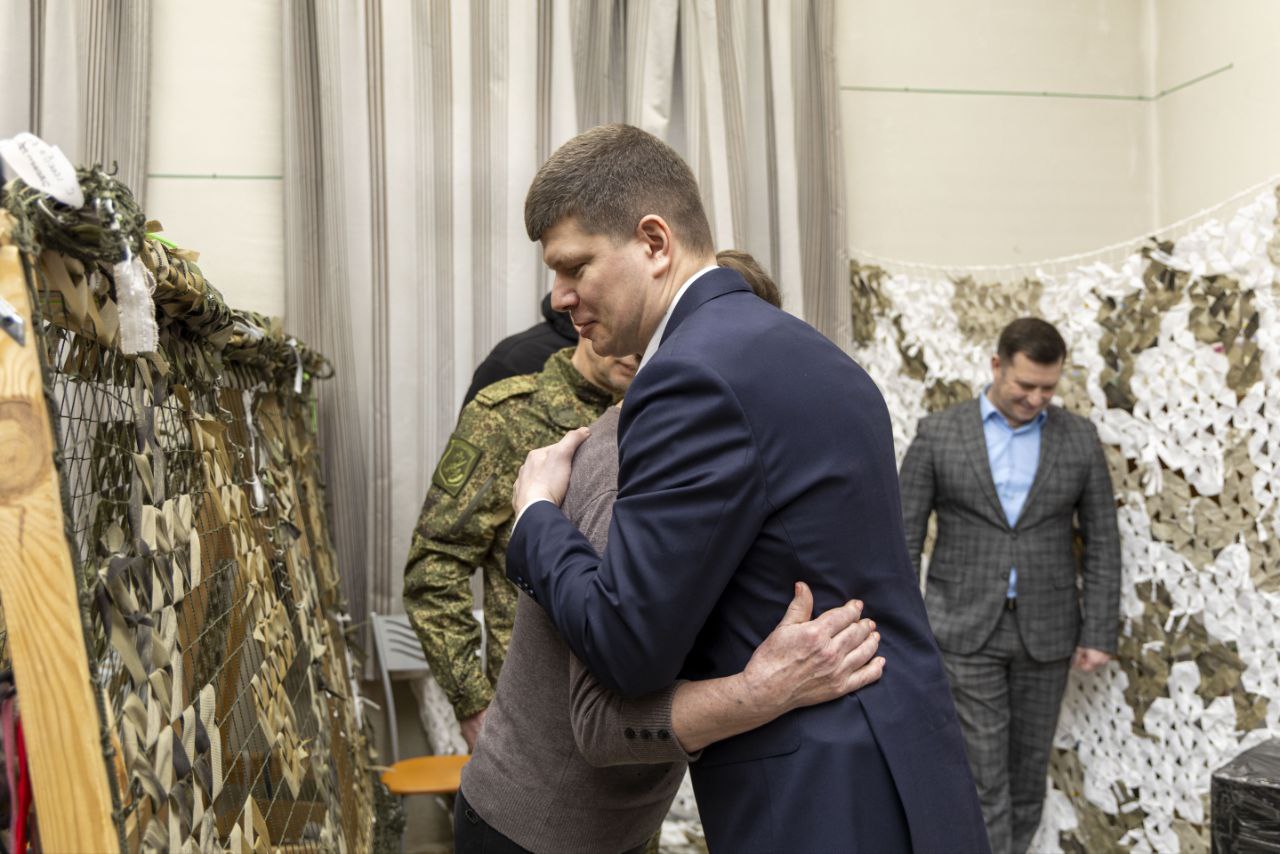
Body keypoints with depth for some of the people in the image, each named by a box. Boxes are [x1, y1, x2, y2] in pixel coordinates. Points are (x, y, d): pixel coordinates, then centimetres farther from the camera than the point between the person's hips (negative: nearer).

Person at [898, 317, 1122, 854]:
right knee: (981, 772, -1)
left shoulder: (1079, 439, 2)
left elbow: (1102, 543, 5)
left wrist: (1099, 634, 0)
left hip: (1046, 631, 2)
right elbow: (904, 539, -2)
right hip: (964, 629, -2)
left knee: (1027, 768, 12)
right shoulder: (938, 434, -3)